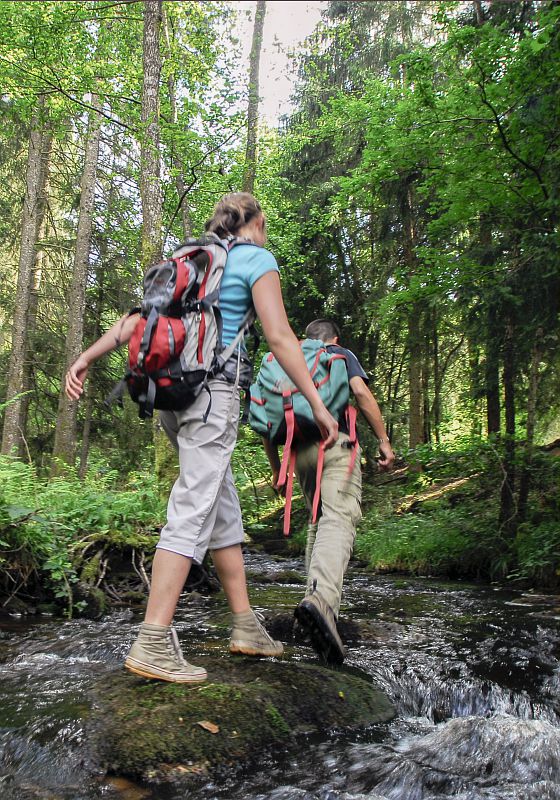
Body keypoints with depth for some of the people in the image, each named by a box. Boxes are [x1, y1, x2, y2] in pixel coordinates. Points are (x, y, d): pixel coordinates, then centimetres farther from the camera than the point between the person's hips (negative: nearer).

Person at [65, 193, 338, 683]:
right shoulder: (258, 259, 3)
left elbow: (139, 318, 17)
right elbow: (279, 337, -8)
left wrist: (87, 357, 15)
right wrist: (317, 403, -6)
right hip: (215, 389, -8)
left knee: (223, 507, 10)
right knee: (193, 511, -10)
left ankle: (246, 625, 17)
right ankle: (152, 644, -11)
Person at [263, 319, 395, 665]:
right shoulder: (342, 355, 16)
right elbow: (361, 392, -3)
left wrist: (276, 468, 25)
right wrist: (384, 440, -1)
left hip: (301, 451, 5)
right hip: (335, 442, -5)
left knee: (318, 522, 17)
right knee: (339, 521, -19)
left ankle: (318, 599, 14)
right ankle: (322, 598, -41)